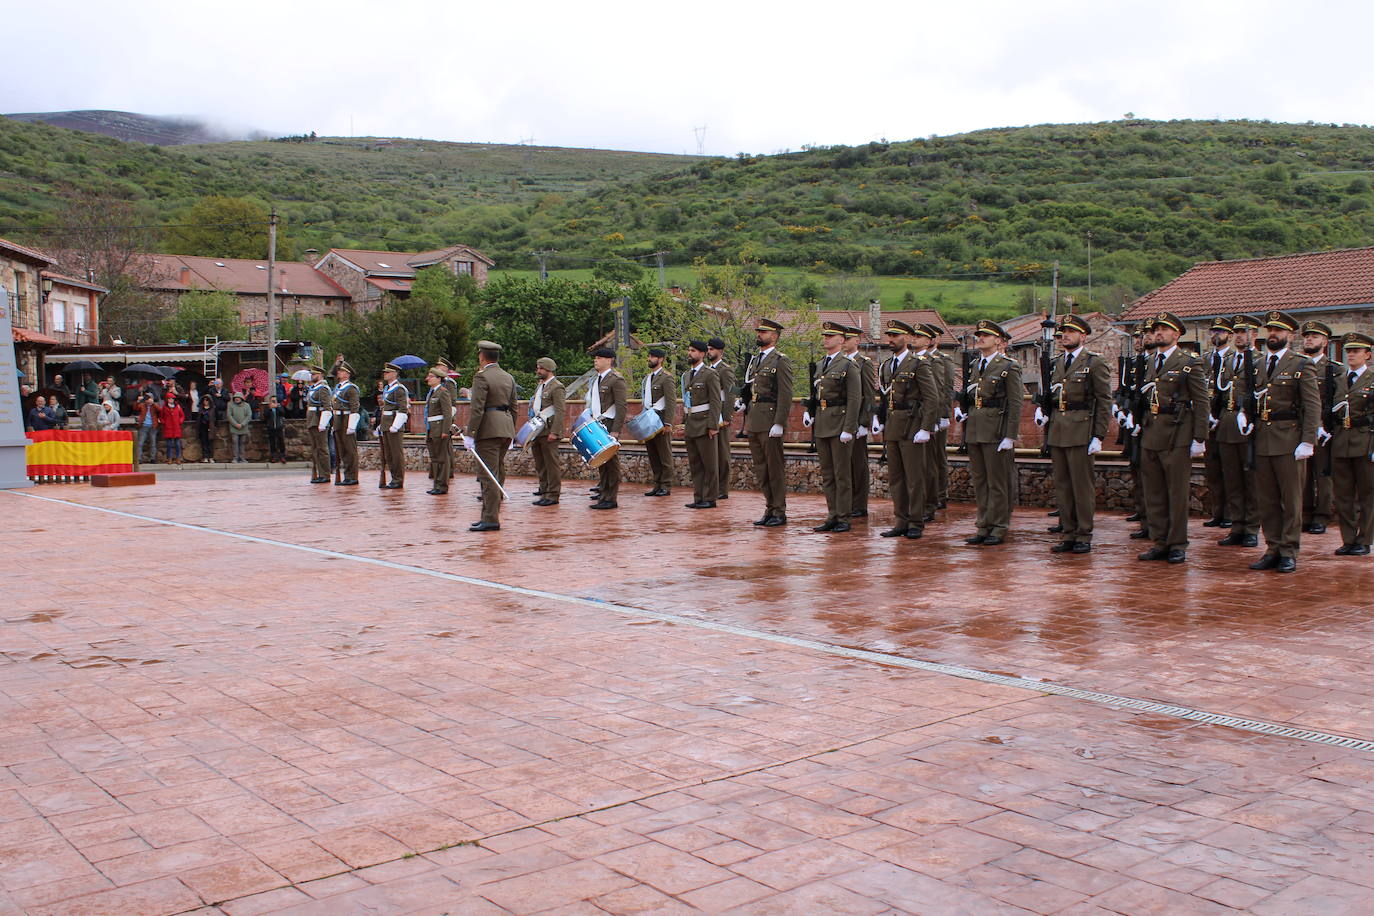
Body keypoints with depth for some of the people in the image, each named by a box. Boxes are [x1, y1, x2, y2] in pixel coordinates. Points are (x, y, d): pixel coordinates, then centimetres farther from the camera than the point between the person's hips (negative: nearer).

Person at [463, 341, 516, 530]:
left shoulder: (482, 377, -10)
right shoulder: (508, 377, 14)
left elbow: (477, 409, -16)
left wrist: (470, 434, -14)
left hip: (488, 429, -8)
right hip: (506, 429, 8)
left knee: (488, 475, -8)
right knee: (498, 474, 12)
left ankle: (491, 520, -9)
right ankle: (489, 515, 18)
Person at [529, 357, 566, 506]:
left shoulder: (556, 387, -11)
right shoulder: (539, 386, 18)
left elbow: (560, 412, -17)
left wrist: (554, 432, -22)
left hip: (549, 431, -9)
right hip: (537, 430, 9)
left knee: (551, 463, -6)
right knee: (540, 463, 14)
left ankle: (553, 495, -3)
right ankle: (544, 489, 25)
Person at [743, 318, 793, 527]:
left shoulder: (781, 361, -8)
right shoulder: (754, 360, 17)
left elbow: (785, 395, -13)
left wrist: (779, 423, -19)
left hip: (770, 421, -8)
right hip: (753, 421, 8)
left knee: (775, 468, -2)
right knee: (760, 469, 11)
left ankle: (779, 512, 5)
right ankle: (770, 509, 19)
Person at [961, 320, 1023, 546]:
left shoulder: (1009, 367, -6)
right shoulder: (975, 366, 15)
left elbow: (1015, 404, -9)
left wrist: (1010, 436, -14)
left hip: (995, 430, -7)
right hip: (974, 430, 7)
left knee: (997, 482, -1)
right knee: (979, 480, 10)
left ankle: (999, 528, 6)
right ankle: (984, 526, 17)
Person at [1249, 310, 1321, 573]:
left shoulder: (1301, 365, -1)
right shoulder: (1257, 366, 14)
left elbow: (1313, 406, -7)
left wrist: (1308, 442, -14)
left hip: (1289, 440, -5)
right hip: (1262, 440, 5)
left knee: (1291, 499, 1)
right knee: (1266, 499, 7)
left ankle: (1289, 553, 7)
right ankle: (1273, 549, 16)